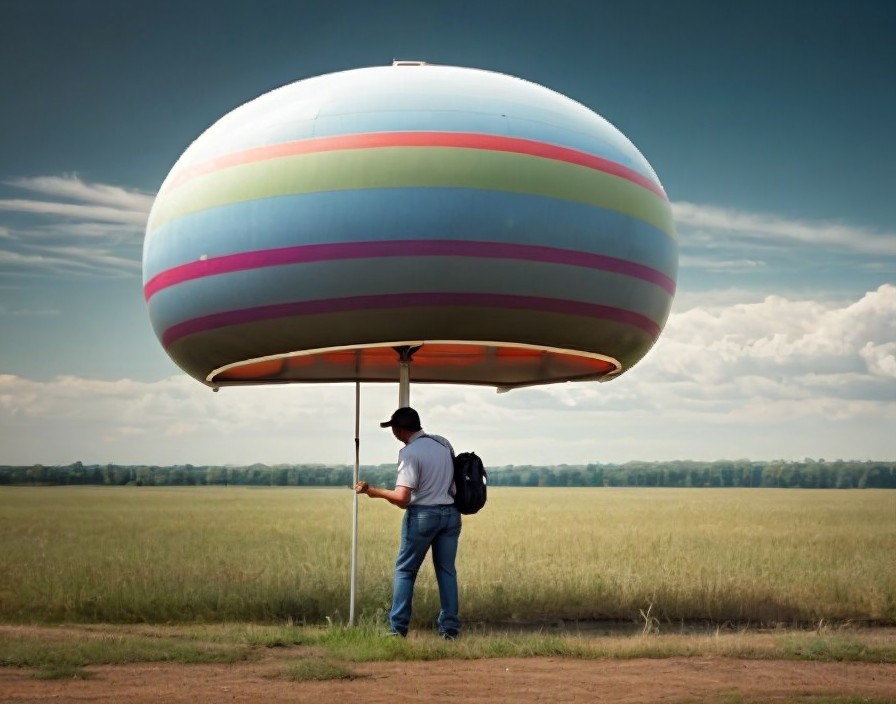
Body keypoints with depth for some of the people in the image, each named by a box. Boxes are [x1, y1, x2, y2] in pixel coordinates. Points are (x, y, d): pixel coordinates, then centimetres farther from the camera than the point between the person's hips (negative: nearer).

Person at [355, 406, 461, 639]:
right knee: (446, 571, 11)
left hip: (422, 515, -6)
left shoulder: (410, 452, -15)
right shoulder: (444, 443, 7)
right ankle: (450, 627, 7)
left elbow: (402, 498, -20)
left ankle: (398, 628, 3)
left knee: (405, 570, 6)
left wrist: (373, 491, -9)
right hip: (450, 514, 6)